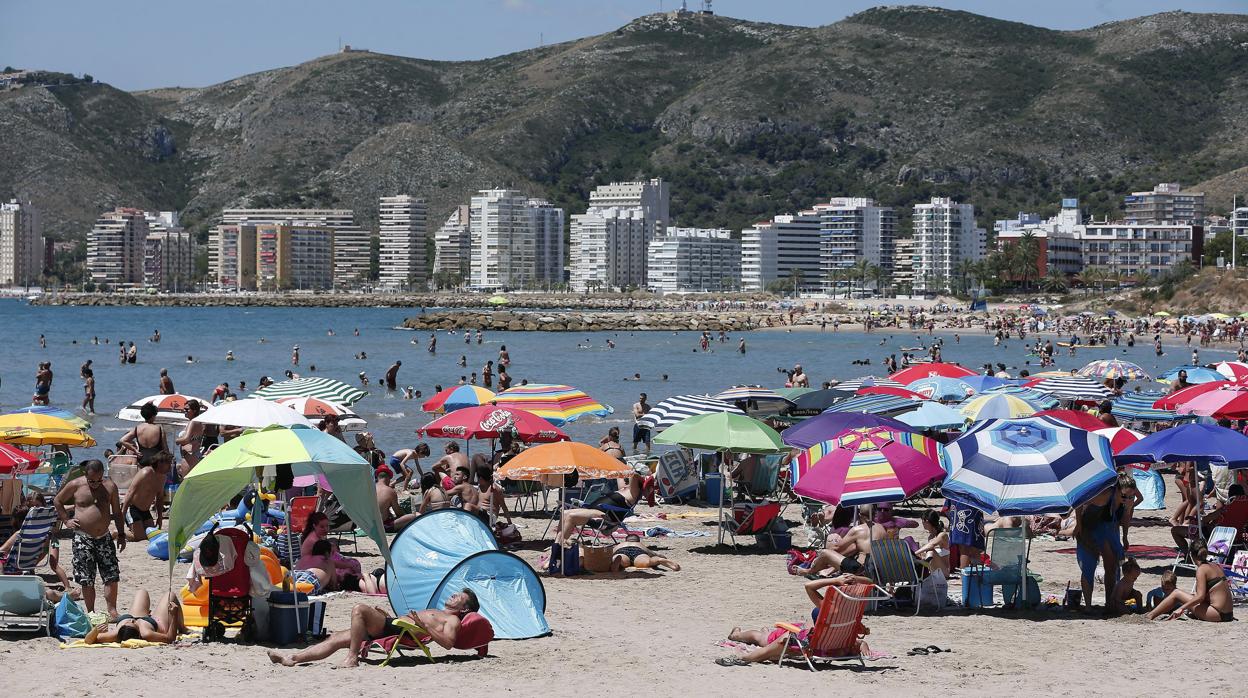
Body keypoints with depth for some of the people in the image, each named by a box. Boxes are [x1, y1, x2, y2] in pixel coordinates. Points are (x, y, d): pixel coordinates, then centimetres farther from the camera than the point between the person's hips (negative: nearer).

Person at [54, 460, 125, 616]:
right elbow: (57, 501, 12)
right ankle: (91, 612, 8)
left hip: (104, 538, 2)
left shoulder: (110, 486, 3)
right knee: (87, 580, -1)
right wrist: (66, 520, 2)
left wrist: (121, 535, 9)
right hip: (83, 538, -2)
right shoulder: (75, 485, -3)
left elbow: (117, 513, 12)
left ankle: (112, 610, 6)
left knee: (112, 577, -2)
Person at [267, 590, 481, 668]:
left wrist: (423, 625, -19)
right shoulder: (436, 612, 34)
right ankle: (291, 658, -2)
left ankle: (352, 658, -28)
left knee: (360, 609, -28)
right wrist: (386, 616, 28)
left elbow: (448, 642, -17)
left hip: (398, 630, -9)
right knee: (336, 638, 3)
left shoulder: (453, 620, 3)